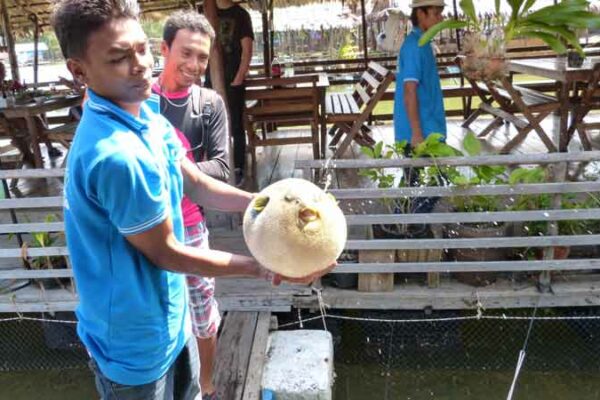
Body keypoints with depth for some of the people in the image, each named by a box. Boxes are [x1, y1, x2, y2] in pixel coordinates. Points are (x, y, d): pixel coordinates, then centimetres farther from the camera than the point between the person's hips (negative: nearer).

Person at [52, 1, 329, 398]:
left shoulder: (146, 114, -3)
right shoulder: (116, 154, -34)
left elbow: (197, 185, 5)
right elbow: (164, 253, -24)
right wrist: (259, 268, -16)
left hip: (167, 311, 8)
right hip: (137, 334, -8)